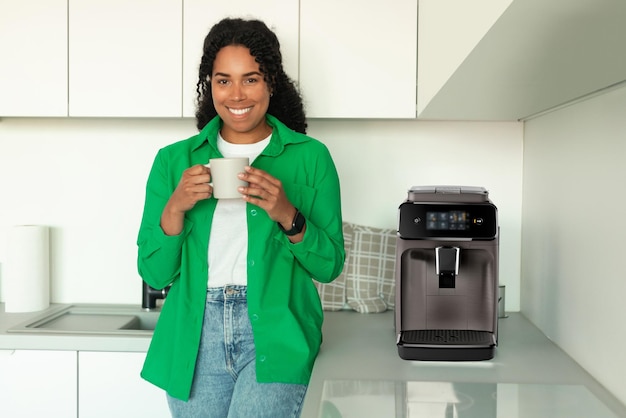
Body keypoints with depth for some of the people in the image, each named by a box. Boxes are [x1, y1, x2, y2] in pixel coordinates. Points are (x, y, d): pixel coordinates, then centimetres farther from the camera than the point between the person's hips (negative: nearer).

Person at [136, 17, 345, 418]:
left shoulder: (309, 156, 2)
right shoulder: (174, 160, 7)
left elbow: (330, 265, 1)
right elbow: (154, 272, 4)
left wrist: (287, 215, -16)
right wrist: (176, 207, -13)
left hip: (274, 335, -2)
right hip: (196, 338, 3)